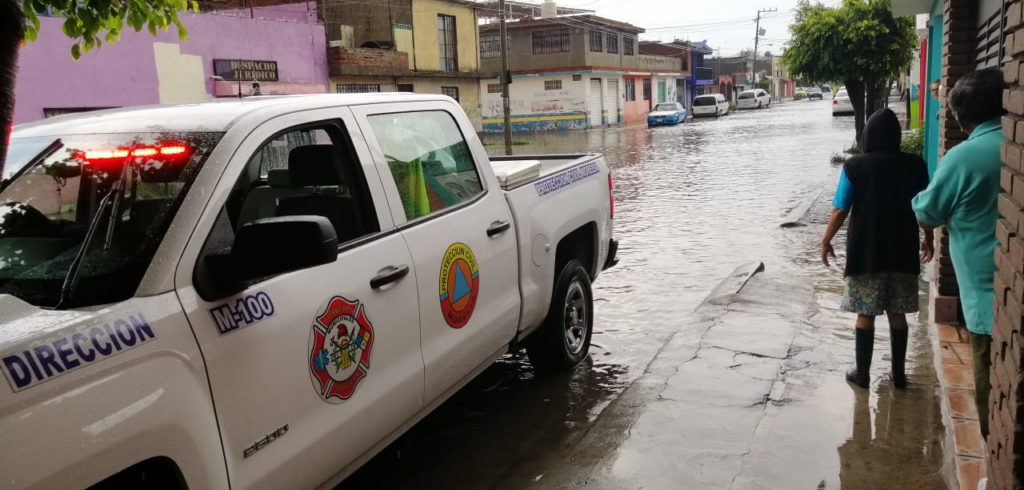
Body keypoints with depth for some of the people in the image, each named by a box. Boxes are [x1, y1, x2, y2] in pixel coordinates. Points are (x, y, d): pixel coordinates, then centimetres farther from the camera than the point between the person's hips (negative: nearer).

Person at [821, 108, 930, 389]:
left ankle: (862, 373, 15)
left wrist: (826, 241, 5)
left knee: (865, 314, 7)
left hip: (865, 254, -2)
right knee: (897, 314, 12)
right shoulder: (915, 166, -2)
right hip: (902, 253, 2)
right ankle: (898, 374, 21)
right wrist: (928, 240, 21)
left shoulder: (855, 166, -10)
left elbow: (840, 211, -8)